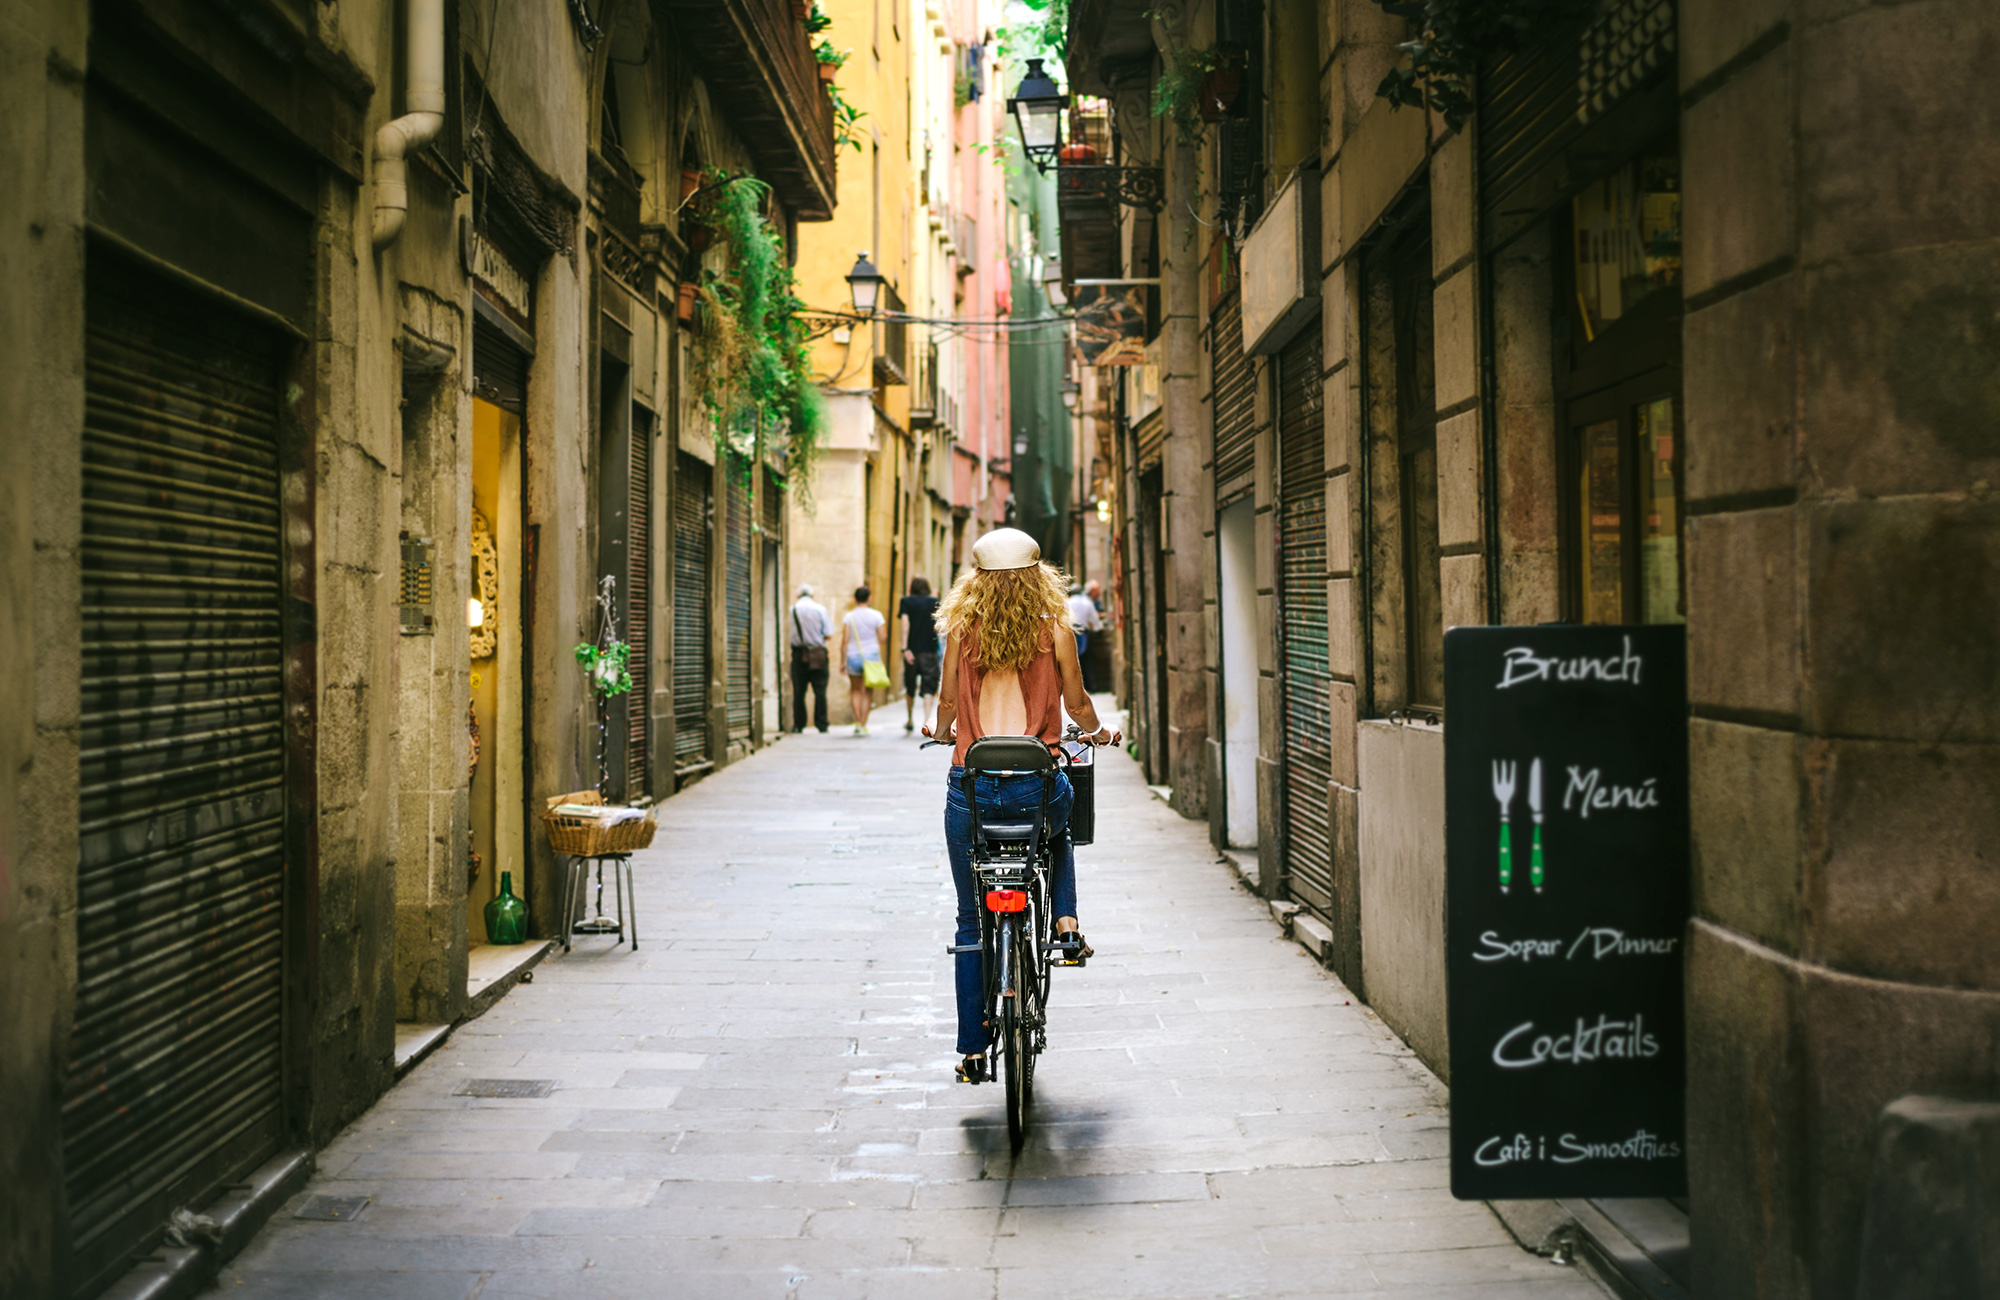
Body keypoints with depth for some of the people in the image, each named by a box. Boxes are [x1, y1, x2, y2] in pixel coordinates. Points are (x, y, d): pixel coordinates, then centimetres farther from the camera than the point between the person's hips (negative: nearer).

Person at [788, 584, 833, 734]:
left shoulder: (792, 610, -1)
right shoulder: (820, 609, -2)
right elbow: (829, 635, -3)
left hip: (799, 655, 1)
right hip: (818, 654, -1)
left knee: (798, 692, 6)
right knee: (820, 691, 2)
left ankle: (798, 724, 5)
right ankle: (821, 725, 0)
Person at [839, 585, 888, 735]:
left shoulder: (849, 617, -3)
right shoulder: (876, 615, -2)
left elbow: (845, 640, -6)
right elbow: (881, 638, -4)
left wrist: (843, 660, -2)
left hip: (853, 657, 0)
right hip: (871, 656, 0)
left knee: (856, 690, 14)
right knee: (867, 692, 7)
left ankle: (857, 722, 2)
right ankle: (863, 724, 4)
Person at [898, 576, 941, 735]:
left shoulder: (907, 601, 3)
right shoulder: (934, 602, 5)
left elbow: (905, 624, -9)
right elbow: (939, 626, -1)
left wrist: (905, 648, -14)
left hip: (912, 649, 0)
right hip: (930, 650, 0)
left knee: (910, 687, 15)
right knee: (928, 687, -4)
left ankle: (910, 721, 27)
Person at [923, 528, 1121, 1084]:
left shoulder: (961, 630, 1)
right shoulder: (1053, 630, 0)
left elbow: (948, 703, 6)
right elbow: (1077, 704, 6)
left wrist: (940, 729, 30)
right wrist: (1098, 732, 28)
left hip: (973, 786, 0)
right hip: (1037, 786, 0)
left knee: (972, 922, 12)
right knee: (1059, 830, 39)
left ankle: (972, 1049, 13)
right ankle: (1066, 922, 19)